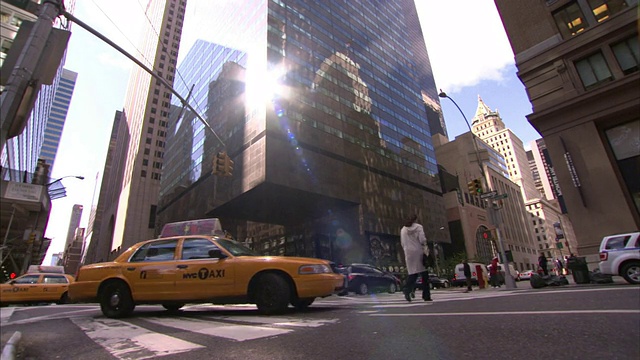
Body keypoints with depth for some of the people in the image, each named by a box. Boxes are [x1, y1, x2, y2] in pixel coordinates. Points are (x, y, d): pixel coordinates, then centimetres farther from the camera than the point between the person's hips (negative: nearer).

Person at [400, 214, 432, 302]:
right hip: (418, 252, -4)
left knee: (412, 273, 4)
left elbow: (402, 243, 12)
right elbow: (422, 239, -9)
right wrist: (425, 248, 5)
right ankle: (426, 296, 6)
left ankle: (407, 289, -21)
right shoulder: (418, 227, 1)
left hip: (409, 253, 4)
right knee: (424, 274, 5)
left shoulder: (403, 229, 13)